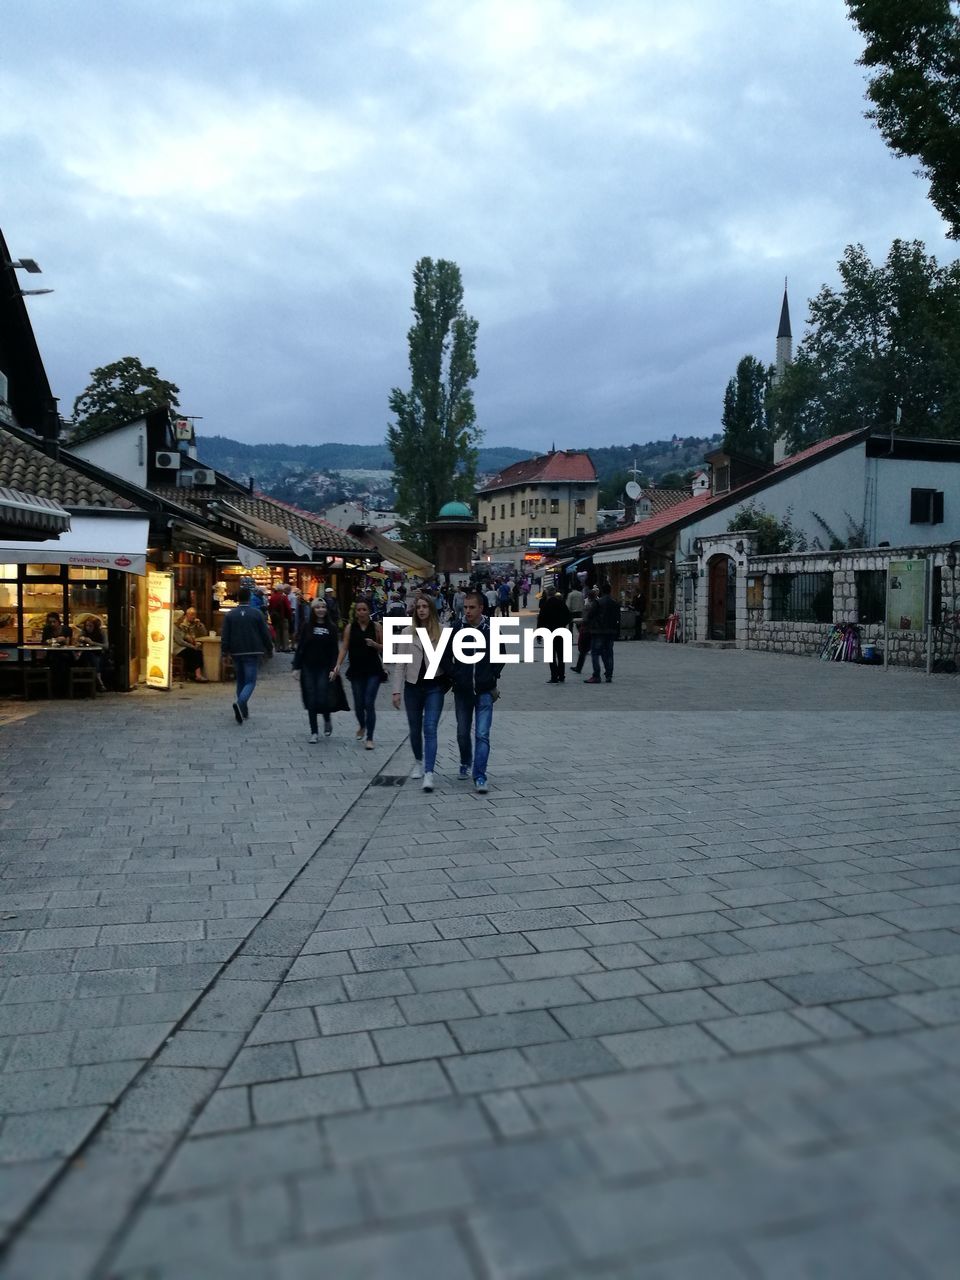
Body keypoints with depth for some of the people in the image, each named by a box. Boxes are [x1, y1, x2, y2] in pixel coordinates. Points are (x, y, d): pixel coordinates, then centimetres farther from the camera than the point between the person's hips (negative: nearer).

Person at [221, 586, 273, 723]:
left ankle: (244, 711, 21)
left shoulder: (230, 615, 1)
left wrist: (224, 652, 7)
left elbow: (225, 636, 0)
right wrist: (269, 649, 9)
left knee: (240, 681, 16)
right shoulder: (257, 613, -4)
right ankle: (240, 703, -29)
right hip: (253, 652, -3)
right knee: (250, 681, -2)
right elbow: (265, 634, -2)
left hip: (236, 652, 3)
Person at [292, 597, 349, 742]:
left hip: (325, 669, -1)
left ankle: (327, 720, 26)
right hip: (308, 669, 1)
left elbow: (335, 651, 1)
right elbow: (299, 648, 3)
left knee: (323, 699, -6)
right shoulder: (306, 626, 2)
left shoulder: (331, 628, 2)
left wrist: (333, 669, -8)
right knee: (311, 701, 2)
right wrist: (296, 667, -3)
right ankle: (314, 732, 12)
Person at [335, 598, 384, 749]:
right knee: (358, 704, 10)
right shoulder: (350, 627, 2)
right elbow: (344, 647, -3)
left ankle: (369, 738, 1)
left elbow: (384, 648, 3)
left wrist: (374, 644, -17)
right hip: (356, 670, 2)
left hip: (373, 670, -2)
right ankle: (362, 726, 42)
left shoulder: (376, 626, -1)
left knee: (369, 703, -9)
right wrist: (338, 665, -14)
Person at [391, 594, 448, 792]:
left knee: (430, 729, -10)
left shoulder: (442, 632, -4)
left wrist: (448, 683, -7)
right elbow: (400, 664, 3)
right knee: (415, 729, 15)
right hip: (413, 686, 3)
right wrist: (397, 690, -1)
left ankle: (429, 773, -14)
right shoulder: (407, 633, 2)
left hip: (434, 686, -3)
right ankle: (418, 762, 38)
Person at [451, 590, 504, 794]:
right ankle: (465, 764, 41)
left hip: (485, 691, -2)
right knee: (463, 732, 16)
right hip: (462, 690, 2)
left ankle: (480, 777, -8)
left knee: (482, 735, -10)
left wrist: (493, 676, 0)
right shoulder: (457, 629, -4)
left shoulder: (491, 630, -6)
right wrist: (454, 675, -2)